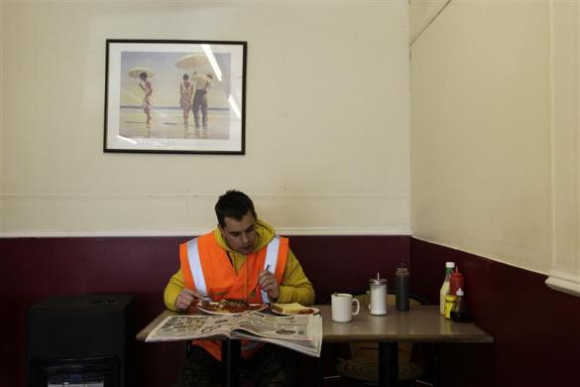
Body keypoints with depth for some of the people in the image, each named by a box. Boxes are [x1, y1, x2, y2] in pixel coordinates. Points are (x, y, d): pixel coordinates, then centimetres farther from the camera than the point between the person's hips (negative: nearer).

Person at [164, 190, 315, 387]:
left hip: (266, 342, -1)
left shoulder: (277, 249, -7)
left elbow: (307, 293, 1)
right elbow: (173, 287, 12)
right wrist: (178, 299, -12)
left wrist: (279, 293, -19)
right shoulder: (198, 251, -6)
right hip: (213, 344, 1)